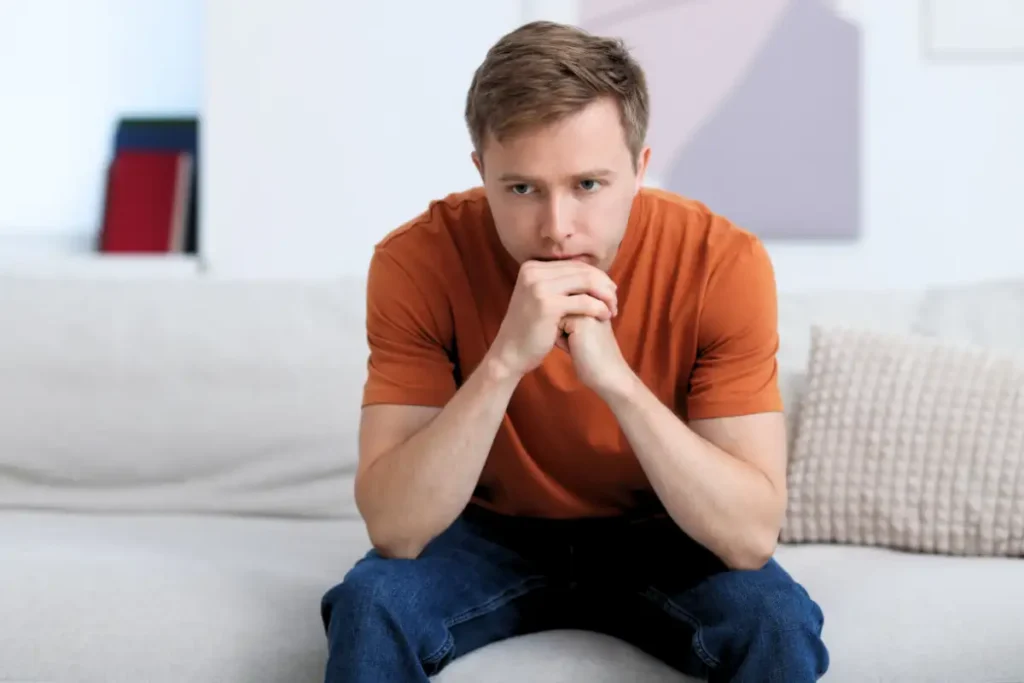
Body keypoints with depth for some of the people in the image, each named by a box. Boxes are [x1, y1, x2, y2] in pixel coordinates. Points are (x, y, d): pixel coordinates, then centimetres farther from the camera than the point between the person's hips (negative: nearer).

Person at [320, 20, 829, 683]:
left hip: (659, 537, 0)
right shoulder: (418, 261, -23)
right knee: (369, 609, -29)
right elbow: (394, 529, -27)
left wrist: (616, 377, -40)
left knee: (780, 625, -28)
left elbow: (753, 535, -27)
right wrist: (506, 360, -40)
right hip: (491, 533, 0)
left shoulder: (723, 263, -24)